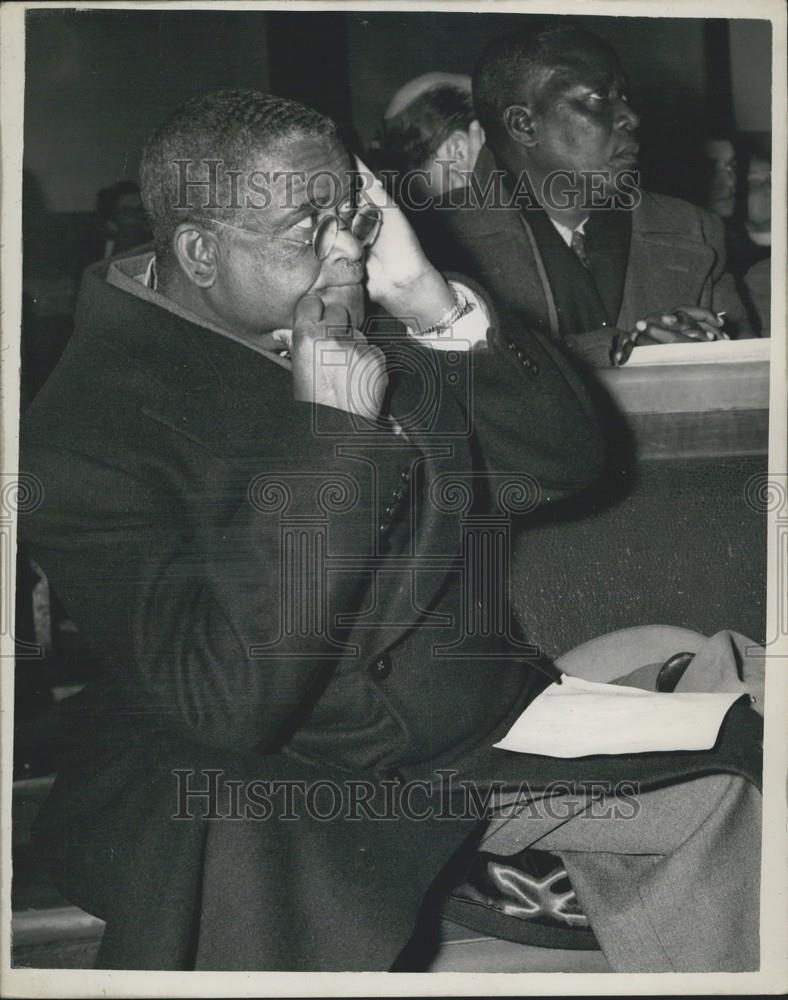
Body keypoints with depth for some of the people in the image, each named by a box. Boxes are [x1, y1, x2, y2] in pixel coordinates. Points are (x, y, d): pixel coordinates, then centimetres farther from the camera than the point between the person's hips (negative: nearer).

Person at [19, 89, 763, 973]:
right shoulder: (89, 425, -16)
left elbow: (562, 463, 3)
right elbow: (229, 700, -26)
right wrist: (331, 433, -27)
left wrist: (438, 308, -12)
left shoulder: (378, 330, 5)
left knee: (720, 779, 1)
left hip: (471, 726, 6)